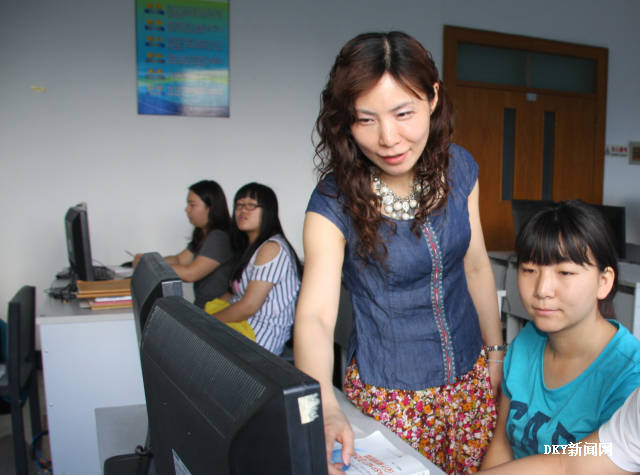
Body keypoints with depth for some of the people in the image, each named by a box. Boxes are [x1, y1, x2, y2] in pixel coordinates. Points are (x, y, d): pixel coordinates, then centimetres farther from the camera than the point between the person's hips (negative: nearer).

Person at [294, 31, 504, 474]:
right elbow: (314, 314, -29)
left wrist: (496, 351, 8)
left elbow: (476, 266, 2)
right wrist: (325, 410, -45)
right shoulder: (334, 203, -21)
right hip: (389, 392, -3)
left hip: (471, 374, 4)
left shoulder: (459, 168, -8)